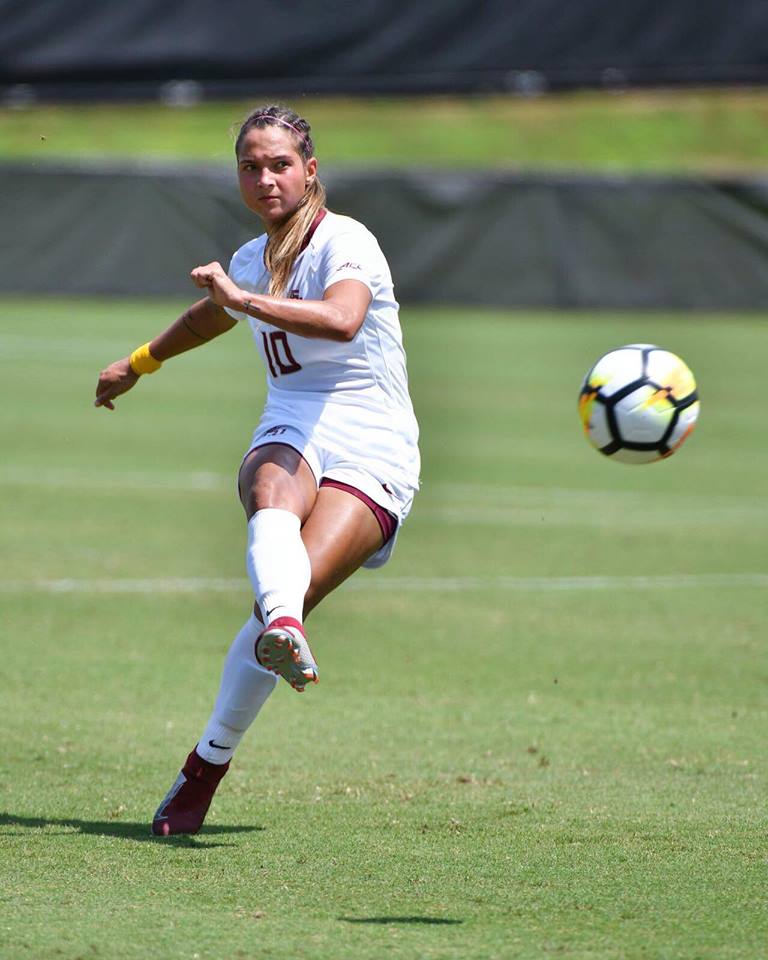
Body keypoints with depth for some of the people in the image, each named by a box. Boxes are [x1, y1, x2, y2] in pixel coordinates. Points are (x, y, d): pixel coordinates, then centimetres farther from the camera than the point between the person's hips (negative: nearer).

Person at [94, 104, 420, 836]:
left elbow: (343, 319, -30)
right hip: (289, 437, 5)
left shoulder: (345, 242, -7)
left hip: (370, 455, -4)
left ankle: (207, 765, -18)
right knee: (275, 488, -36)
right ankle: (283, 626, -67)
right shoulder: (250, 260, 16)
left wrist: (245, 299, -30)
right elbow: (213, 313, 41)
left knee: (295, 591, -27)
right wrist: (140, 363, 56)